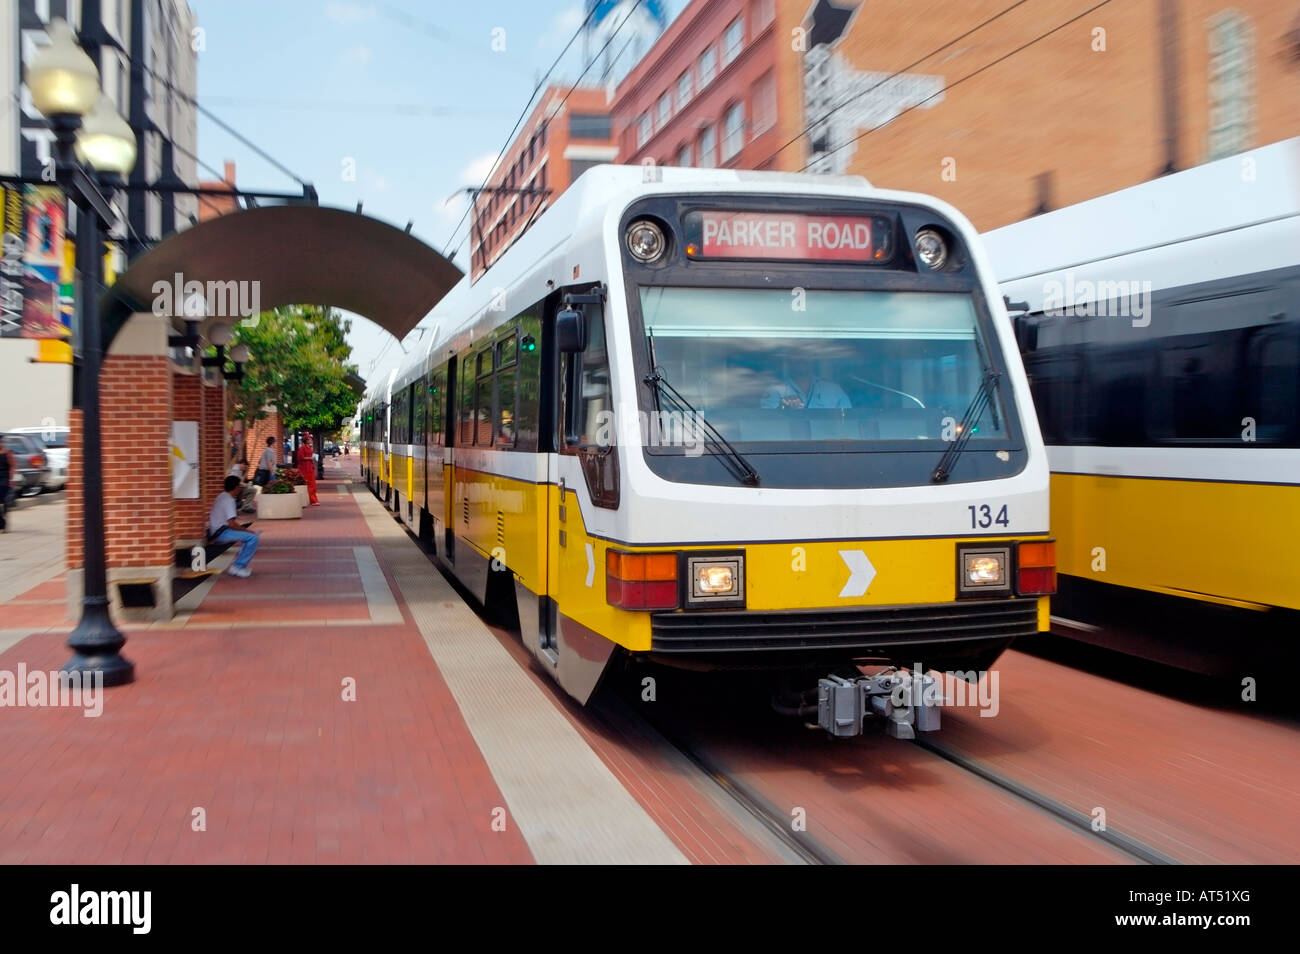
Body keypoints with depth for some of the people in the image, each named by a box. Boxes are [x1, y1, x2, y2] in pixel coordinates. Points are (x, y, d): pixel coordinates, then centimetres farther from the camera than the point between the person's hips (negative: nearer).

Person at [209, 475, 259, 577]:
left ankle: (240, 565, 17)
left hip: (216, 531, 10)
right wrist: (246, 530, -11)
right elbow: (231, 523, -23)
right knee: (252, 538, -21)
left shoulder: (221, 496, 14)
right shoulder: (229, 500, -16)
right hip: (221, 533, -10)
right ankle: (238, 567, -15)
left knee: (249, 534, 21)